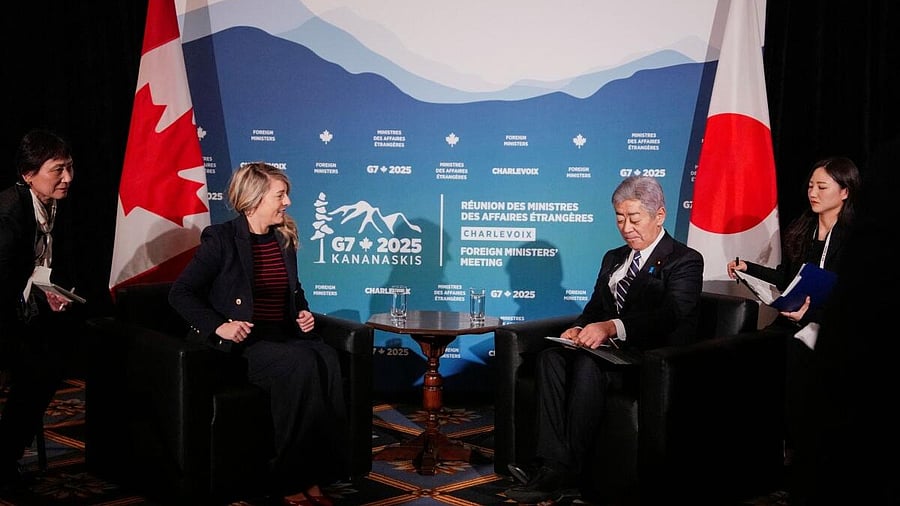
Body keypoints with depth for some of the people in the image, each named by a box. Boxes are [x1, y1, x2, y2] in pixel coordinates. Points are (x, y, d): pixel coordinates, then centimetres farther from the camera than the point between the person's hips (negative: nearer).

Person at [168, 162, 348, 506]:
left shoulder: (284, 240, 15)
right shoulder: (221, 239, -4)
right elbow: (180, 293, -6)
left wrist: (304, 313, 9)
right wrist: (218, 326, -18)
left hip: (284, 336, 6)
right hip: (242, 343, -5)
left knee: (327, 358, -28)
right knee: (301, 364, -34)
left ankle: (315, 475, -26)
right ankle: (292, 478, -24)